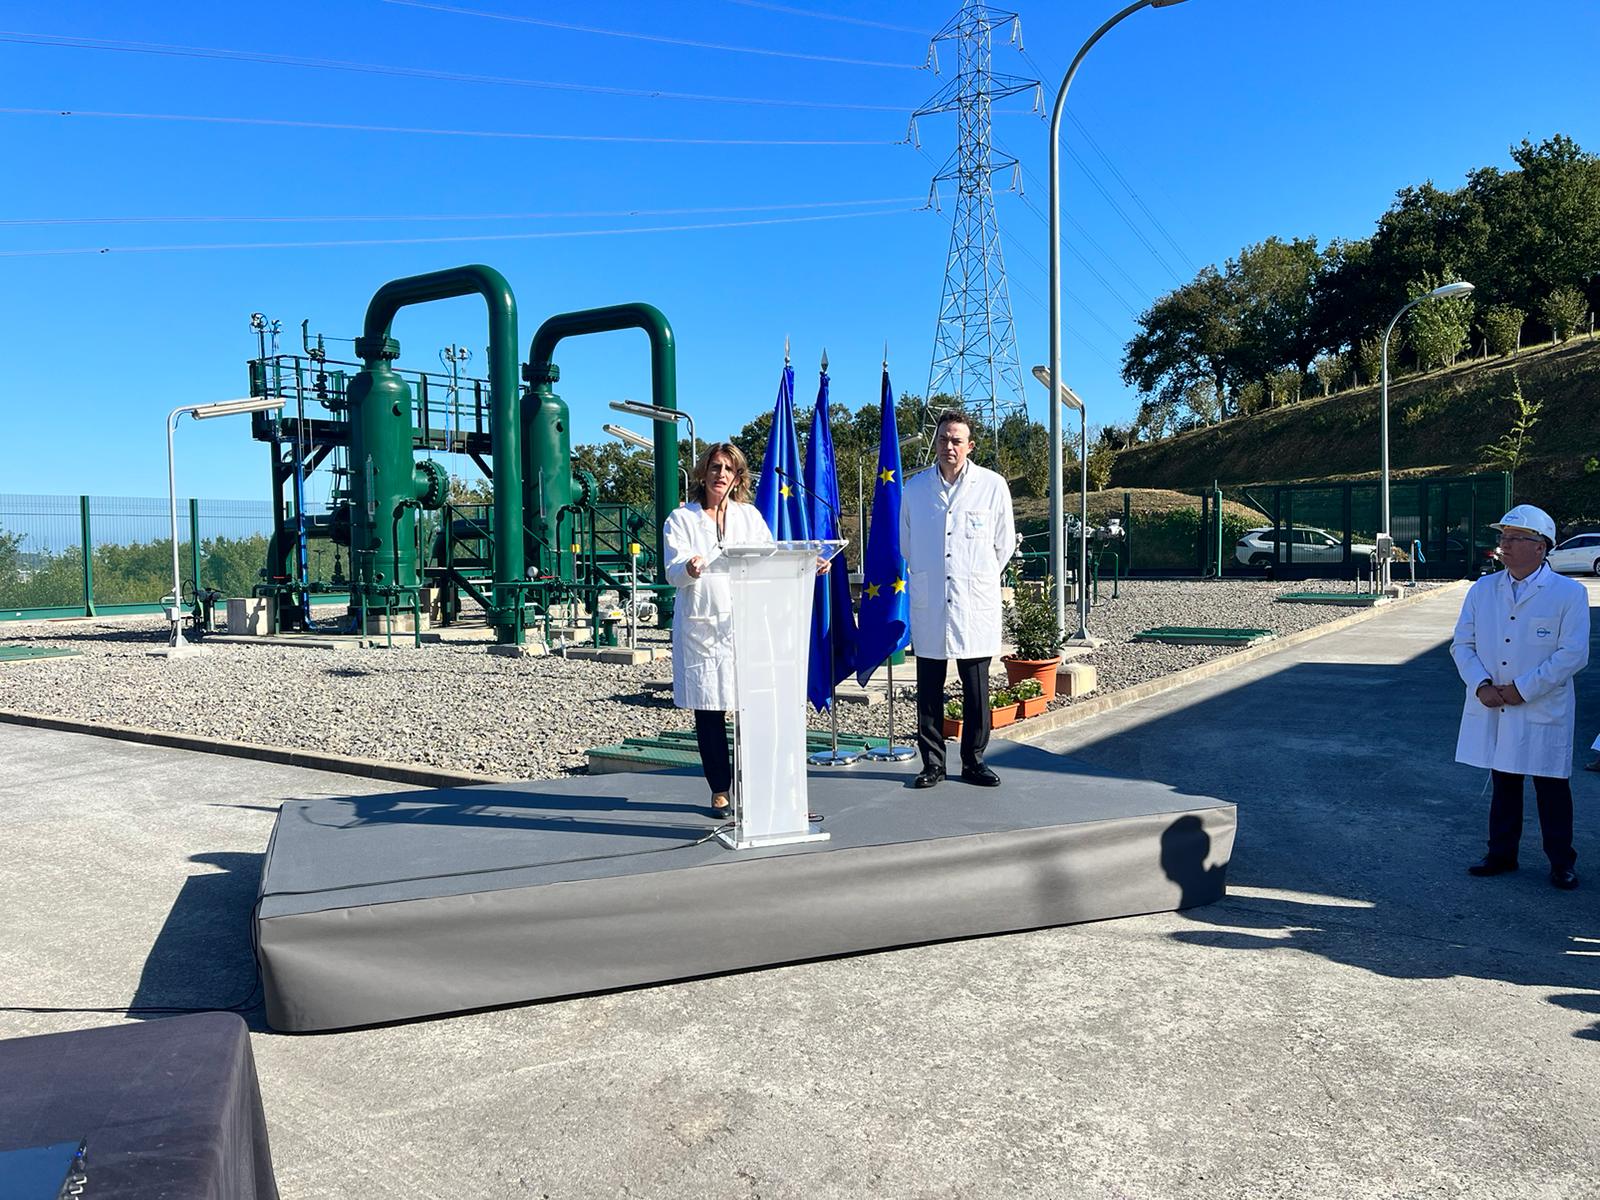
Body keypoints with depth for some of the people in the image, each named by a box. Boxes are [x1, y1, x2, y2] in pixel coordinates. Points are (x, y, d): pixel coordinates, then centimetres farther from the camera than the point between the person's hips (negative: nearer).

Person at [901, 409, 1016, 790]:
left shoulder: (993, 486, 2)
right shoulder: (914, 487, 7)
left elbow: (1005, 543, 11)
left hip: (976, 604, -1)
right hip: (928, 604, 1)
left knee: (977, 689, 3)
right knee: (929, 689, 4)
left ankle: (974, 761, 16)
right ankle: (932, 763, 15)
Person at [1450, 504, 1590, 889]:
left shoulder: (1569, 593, -6)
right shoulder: (1482, 589, 6)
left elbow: (1574, 654, -12)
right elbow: (1462, 643, 6)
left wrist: (1522, 689, -16)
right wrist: (1482, 685, -10)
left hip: (1543, 713, -3)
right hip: (1491, 711, 4)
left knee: (1552, 789, 6)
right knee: (1503, 783, 14)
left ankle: (1561, 862, 22)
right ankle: (1501, 854, 27)